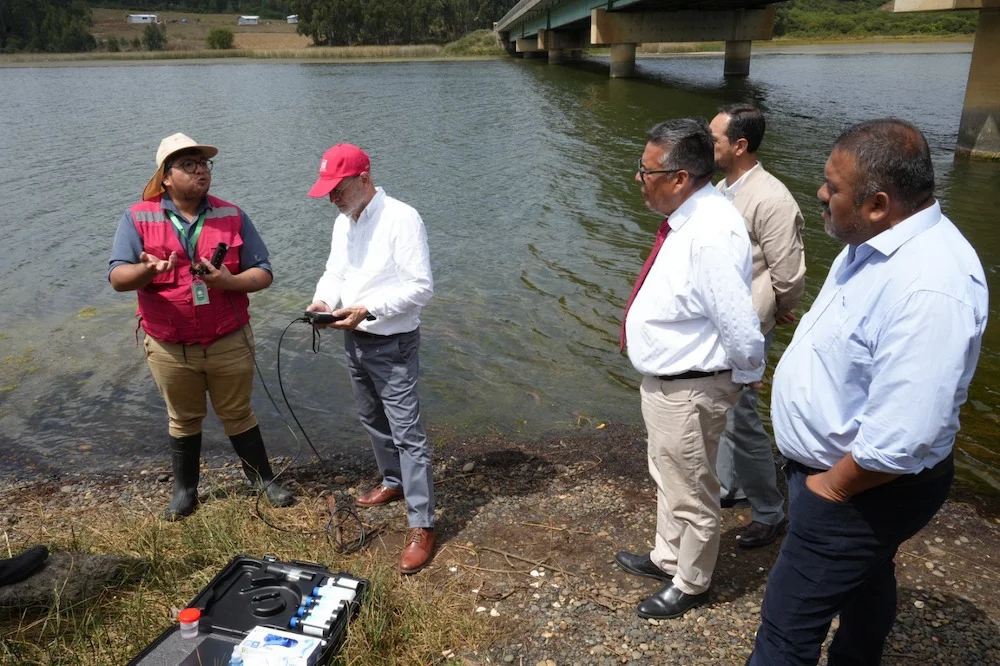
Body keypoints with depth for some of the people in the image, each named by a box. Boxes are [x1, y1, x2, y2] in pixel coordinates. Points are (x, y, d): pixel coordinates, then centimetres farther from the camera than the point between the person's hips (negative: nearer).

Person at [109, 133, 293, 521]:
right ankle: (184, 489, 34)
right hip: (169, 349, 0)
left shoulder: (231, 216, -2)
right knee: (183, 420, 17)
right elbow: (117, 278, -10)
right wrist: (147, 270, -32)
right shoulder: (139, 219, -4)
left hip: (229, 343, 0)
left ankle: (263, 479, 28)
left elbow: (263, 273, -3)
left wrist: (230, 281, -23)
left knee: (238, 415, 13)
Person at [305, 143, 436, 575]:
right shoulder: (343, 223, 8)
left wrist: (368, 309, -27)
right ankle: (394, 482, 44)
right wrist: (324, 300, -7)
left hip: (393, 345, -8)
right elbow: (334, 272, 16)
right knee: (372, 420, 22)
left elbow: (421, 287, -21)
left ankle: (422, 527, 1)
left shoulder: (402, 219, -18)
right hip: (354, 341, 9)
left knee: (407, 432, -6)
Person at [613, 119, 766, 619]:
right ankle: (666, 558, 52)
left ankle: (689, 584, 39)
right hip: (664, 379, 10)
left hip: (690, 391, -10)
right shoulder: (688, 219, 0)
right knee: (667, 478, 28)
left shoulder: (710, 235, -31)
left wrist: (748, 374, -10)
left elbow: (741, 329, -28)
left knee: (691, 493, 14)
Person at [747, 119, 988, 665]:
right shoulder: (874, 244, -1)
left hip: (864, 489, -9)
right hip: (832, 463, 10)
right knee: (865, 579, 31)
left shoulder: (929, 287, -33)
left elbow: (901, 439, -33)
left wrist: (832, 486, -17)